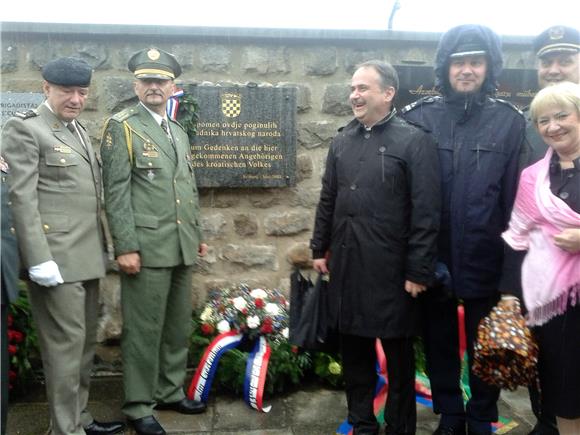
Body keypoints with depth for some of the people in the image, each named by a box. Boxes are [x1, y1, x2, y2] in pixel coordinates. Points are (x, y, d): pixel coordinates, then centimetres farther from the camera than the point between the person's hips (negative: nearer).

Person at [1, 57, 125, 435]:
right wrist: (39, 260, -19)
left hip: (87, 256, 8)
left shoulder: (79, 130, 18)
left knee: (86, 340, 15)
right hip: (56, 258, -8)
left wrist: (101, 247, 16)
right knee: (66, 342, -2)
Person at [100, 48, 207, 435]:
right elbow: (116, 191, -10)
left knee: (179, 326, 14)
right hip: (147, 247, -7)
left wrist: (199, 234, 19)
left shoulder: (180, 132, 18)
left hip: (182, 248, 7)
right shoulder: (122, 127, -3)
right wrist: (126, 247, -16)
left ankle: (170, 392, 29)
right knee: (144, 329, 1)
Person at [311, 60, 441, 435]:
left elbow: (426, 211, -12)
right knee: (354, 349, 15)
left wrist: (419, 270, -14)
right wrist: (320, 249, 12)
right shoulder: (343, 141, 10)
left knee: (398, 353, 10)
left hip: (392, 269, -5)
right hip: (347, 266, 5)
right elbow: (328, 200, 15)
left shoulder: (415, 141, -8)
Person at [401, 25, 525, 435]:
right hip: (432, 258, 1)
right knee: (439, 346, 16)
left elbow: (516, 197, -5)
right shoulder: (418, 117, -1)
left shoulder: (511, 121, -2)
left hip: (486, 261, -1)